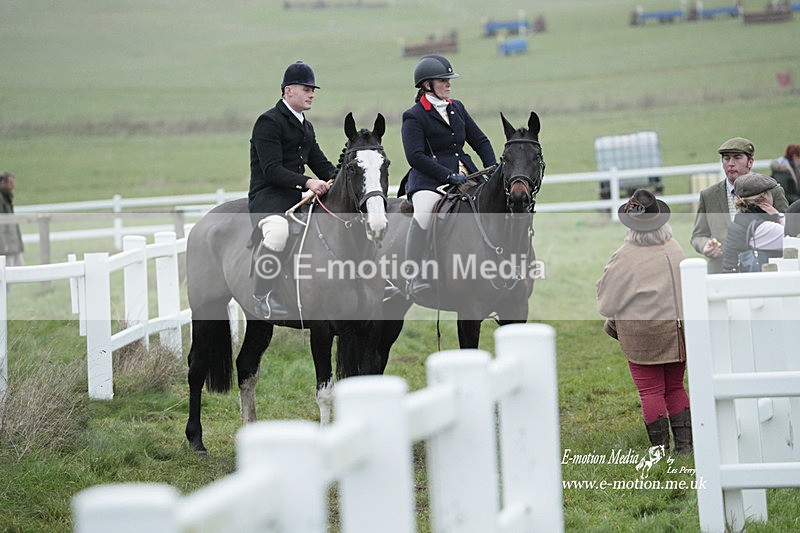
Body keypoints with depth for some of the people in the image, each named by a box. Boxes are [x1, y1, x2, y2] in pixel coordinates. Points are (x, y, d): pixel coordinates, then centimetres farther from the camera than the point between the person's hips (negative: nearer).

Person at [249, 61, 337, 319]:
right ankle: (263, 296, -30)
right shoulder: (268, 121, -8)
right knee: (278, 230, -41)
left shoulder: (305, 126, 21)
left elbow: (320, 163, 23)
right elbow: (272, 170, -18)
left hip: (297, 196, 9)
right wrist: (308, 182, -29)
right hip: (267, 196, -9)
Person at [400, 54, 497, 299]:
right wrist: (449, 176, -21)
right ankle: (413, 279, -28)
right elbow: (416, 156, -15)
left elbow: (480, 141, 20)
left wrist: (493, 170, 2)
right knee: (422, 216, -32)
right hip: (429, 180, -7)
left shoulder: (457, 108, 17)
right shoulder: (414, 116, -3)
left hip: (464, 175, 7)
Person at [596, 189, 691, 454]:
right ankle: (684, 443, 14)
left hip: (642, 332, -6)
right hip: (678, 330, 6)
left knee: (651, 391, 1)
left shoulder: (625, 257, -16)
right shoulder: (676, 250, 2)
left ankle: (661, 449, 3)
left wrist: (612, 323, 13)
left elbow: (608, 300, -8)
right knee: (675, 387, 15)